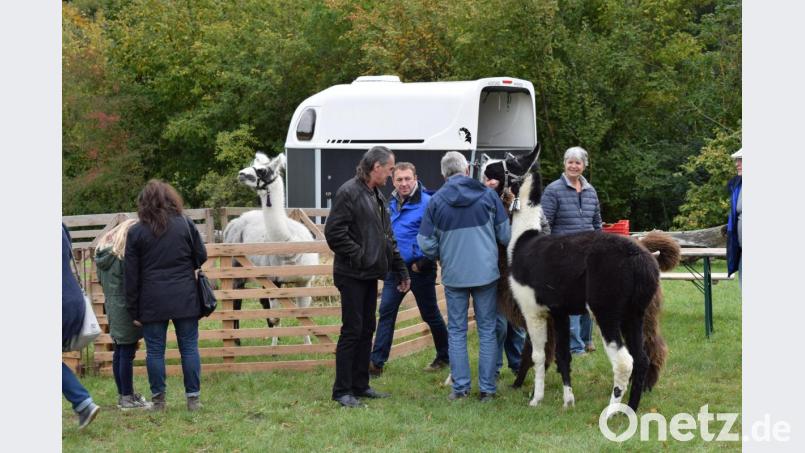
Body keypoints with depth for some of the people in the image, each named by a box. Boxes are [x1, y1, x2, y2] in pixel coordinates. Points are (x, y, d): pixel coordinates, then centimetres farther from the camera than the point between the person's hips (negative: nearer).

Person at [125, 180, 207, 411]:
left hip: (152, 302, -1)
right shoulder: (186, 225, -1)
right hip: (185, 300, 1)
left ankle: (158, 399, 9)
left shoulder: (136, 232, -1)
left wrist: (133, 310, 5)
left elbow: (131, 275, 0)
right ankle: (193, 398, 6)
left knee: (155, 350, 6)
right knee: (189, 347, 6)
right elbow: (201, 257, 5)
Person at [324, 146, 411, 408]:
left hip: (370, 275, 9)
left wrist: (400, 271, 18)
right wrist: (358, 256, -16)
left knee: (366, 330, 12)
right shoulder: (349, 192, -13)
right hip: (352, 275, -9)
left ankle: (360, 385, 20)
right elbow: (334, 232, -19)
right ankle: (342, 391, -1)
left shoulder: (378, 197, 16)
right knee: (352, 331, -6)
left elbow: (388, 237, 22)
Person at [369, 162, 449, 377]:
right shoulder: (392, 203, 7)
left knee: (430, 315, 8)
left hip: (419, 269, -6)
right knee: (386, 312, -1)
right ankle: (376, 362, -1)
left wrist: (422, 263, -18)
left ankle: (444, 357, 25)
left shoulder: (426, 203, -15)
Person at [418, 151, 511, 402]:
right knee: (487, 330, 8)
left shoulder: (436, 201, -5)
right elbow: (505, 234, 0)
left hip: (454, 275, 0)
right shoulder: (488, 195, -3)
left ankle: (460, 386, 7)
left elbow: (426, 243, -4)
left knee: (456, 331, 10)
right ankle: (487, 388, 8)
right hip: (486, 272, 0)